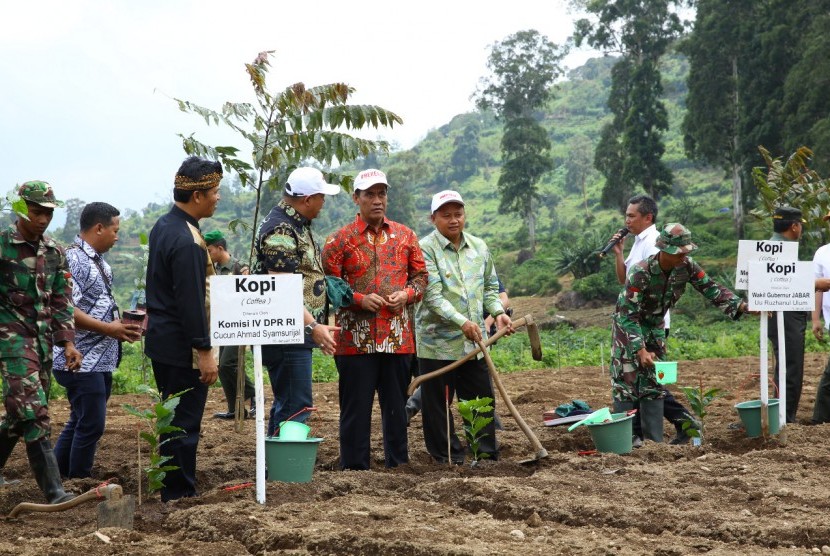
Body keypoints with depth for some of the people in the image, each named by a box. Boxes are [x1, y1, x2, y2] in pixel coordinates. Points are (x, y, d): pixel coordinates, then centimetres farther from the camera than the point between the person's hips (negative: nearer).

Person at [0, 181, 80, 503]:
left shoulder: (54, 253, 11)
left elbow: (62, 301, 13)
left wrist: (68, 342, 4)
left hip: (43, 340, 6)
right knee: (34, 413, -14)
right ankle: (54, 491, -16)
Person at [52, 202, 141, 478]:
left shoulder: (99, 262, 15)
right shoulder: (73, 260, -15)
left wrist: (121, 325, 8)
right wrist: (108, 328, -20)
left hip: (101, 360, 10)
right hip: (81, 361, -10)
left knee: (80, 422, 16)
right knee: (90, 425, -5)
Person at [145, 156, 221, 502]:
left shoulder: (163, 226, 9)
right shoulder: (187, 242, -22)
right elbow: (191, 301, -23)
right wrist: (205, 351, -20)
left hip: (161, 341, 10)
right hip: (182, 347, -10)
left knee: (174, 419, 18)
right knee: (185, 424, -1)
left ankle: (173, 490, 28)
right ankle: (180, 495, 6)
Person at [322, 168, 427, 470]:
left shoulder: (405, 236, 11)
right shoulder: (339, 240, 0)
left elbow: (421, 275, 16)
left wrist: (407, 293, -4)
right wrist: (360, 299, -14)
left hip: (398, 337, 3)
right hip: (356, 339, -3)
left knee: (396, 405, 11)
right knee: (356, 407, 1)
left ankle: (398, 464, 22)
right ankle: (354, 467, 10)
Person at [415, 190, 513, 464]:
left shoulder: (479, 247, 10)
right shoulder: (426, 249, -9)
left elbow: (490, 286, 20)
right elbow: (433, 296, -17)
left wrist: (498, 312, 1)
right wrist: (462, 322, -26)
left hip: (474, 341, 5)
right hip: (437, 342, -5)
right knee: (438, 405, 2)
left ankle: (488, 454, 20)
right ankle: (449, 459, 12)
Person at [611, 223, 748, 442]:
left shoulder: (686, 266, -17)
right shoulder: (640, 273, -33)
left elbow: (712, 289, -13)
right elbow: (628, 314, -30)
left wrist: (742, 306, -28)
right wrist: (640, 349, -37)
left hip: (655, 328, 6)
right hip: (628, 326, -6)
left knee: (654, 383, 7)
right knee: (627, 383, -7)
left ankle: (654, 440, 11)